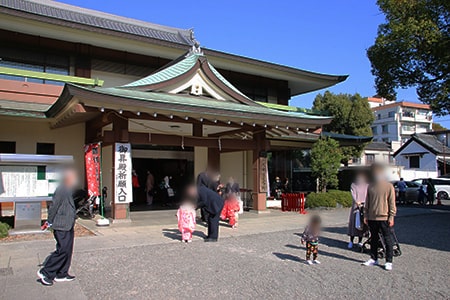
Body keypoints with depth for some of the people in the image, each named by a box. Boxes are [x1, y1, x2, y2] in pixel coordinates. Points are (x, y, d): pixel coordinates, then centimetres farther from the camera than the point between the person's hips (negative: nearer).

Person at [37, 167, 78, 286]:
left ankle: (61, 274, 20)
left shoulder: (68, 191, 15)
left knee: (68, 250, 12)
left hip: (68, 226, 10)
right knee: (62, 250, -8)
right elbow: (54, 206, -16)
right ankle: (45, 272, 4)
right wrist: (50, 222, -11)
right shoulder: (61, 191, -17)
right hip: (61, 226, -10)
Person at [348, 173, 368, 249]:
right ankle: (351, 241, 4)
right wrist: (356, 201, -26)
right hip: (356, 207, -1)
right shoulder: (353, 185, 7)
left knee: (363, 223, 2)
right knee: (354, 222, -4)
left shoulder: (367, 186, 11)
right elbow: (353, 194, -7)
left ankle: (360, 241, 14)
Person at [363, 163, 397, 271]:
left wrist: (391, 217, -9)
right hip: (372, 218, 5)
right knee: (373, 239, 13)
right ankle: (373, 259, 24)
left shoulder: (388, 186, -4)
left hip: (384, 218, -4)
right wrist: (365, 215, 9)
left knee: (388, 240, 3)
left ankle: (389, 262, 12)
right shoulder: (371, 186, 8)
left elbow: (392, 203, -4)